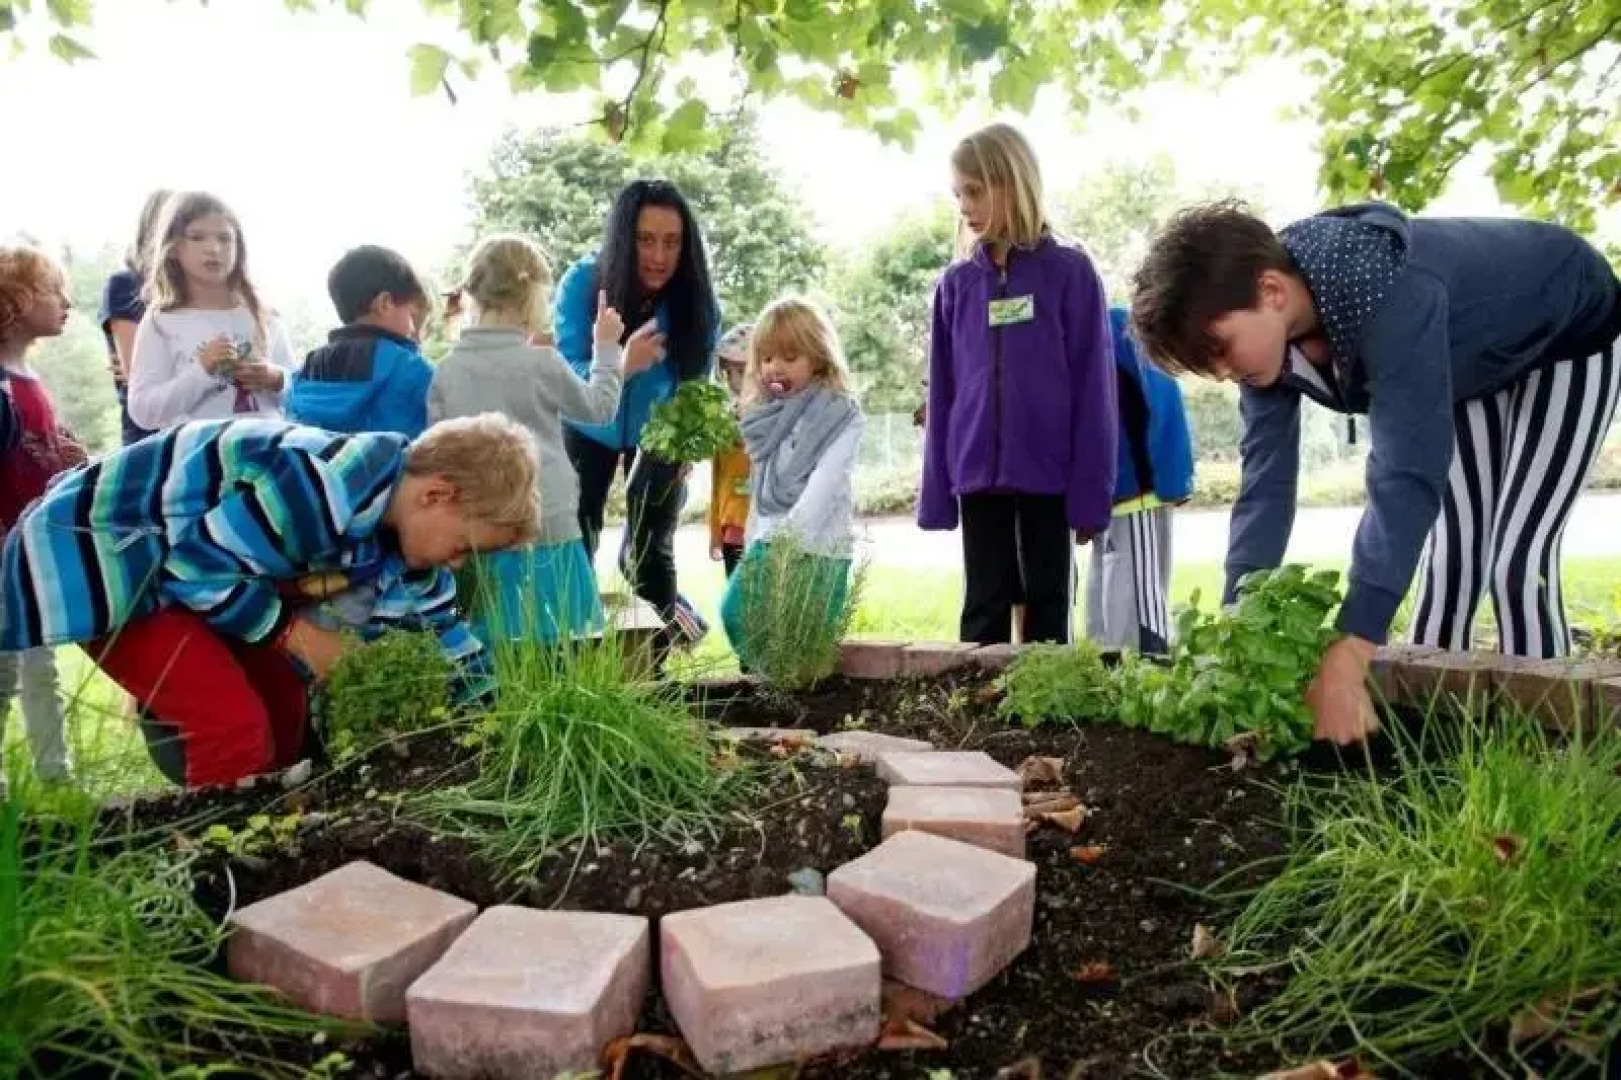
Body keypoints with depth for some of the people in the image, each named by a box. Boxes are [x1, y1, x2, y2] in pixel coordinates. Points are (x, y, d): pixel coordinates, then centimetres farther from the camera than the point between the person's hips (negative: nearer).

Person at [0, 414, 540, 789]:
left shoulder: (397, 523, -4)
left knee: (282, 706, 9)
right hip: (91, 550, -9)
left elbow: (439, 633, 8)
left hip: (181, 558, 9)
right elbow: (197, 565, -28)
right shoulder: (319, 493, -35)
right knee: (235, 725, -17)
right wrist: (297, 633, -18)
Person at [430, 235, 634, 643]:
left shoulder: (446, 370, 2)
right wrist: (606, 347, 21)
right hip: (545, 532, -3)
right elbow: (599, 407, 9)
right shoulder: (542, 363, -7)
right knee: (551, 651, 4)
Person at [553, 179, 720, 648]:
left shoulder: (696, 301, -24)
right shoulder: (583, 282, -28)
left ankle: (664, 650, 25)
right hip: (589, 428, 0)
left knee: (650, 550, -1)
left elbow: (696, 385, -11)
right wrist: (620, 365, -50)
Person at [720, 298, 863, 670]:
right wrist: (755, 544, 13)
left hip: (819, 545, -5)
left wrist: (794, 533, -26)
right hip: (767, 541, 5)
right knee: (736, 612, -7)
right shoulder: (766, 418, 16)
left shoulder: (841, 415, -4)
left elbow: (826, 480, -16)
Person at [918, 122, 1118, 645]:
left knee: (1048, 603, 8)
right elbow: (942, 393, 8)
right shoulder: (956, 284, 7)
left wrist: (1090, 490, -8)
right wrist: (937, 493, 5)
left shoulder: (1070, 272, -2)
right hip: (978, 474, 3)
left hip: (1049, 473, -2)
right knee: (984, 606, 9)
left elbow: (1093, 389, -4)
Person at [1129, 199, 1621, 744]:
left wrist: (1346, 656, -55)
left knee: (1516, 563, -13)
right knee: (1451, 557, 6)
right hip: (1477, 363, 7)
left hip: (1568, 341, -6)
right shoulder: (1265, 333, -23)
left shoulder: (1388, 294, -46)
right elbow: (1265, 481, -23)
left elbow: (1407, 474, -51)